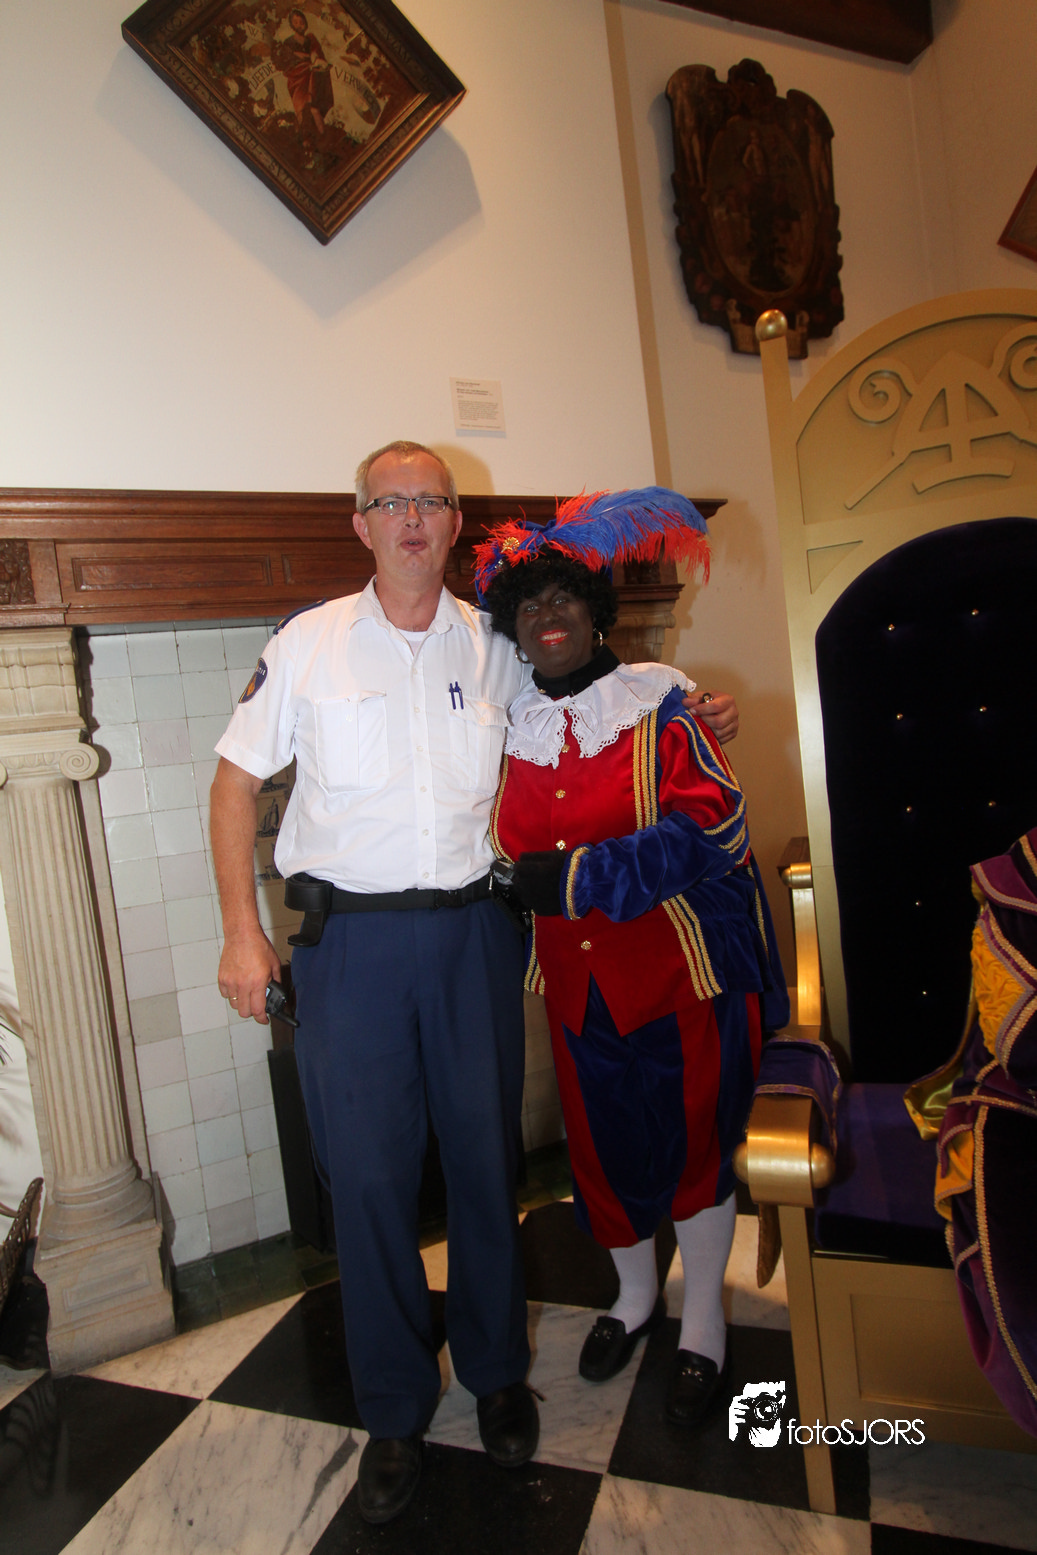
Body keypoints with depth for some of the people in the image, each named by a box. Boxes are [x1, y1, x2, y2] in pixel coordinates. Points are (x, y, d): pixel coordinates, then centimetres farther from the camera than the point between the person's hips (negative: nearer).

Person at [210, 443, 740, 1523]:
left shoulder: (493, 647, 5)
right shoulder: (309, 643, 0)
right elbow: (237, 778, 2)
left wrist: (689, 723, 4)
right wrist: (242, 931, -4)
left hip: (472, 930, 2)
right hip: (351, 938, -1)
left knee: (486, 1157, 13)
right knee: (368, 1174, 7)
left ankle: (496, 1371, 38)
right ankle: (394, 1409, 31)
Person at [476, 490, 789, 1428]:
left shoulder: (660, 707, -11)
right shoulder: (515, 732, 4)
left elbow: (713, 829, -21)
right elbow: (509, 854, 17)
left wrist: (581, 876, -23)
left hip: (686, 970, -4)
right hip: (578, 981, 4)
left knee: (695, 1145, 11)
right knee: (603, 1147, 17)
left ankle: (704, 1329, 36)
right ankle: (635, 1296, 45)